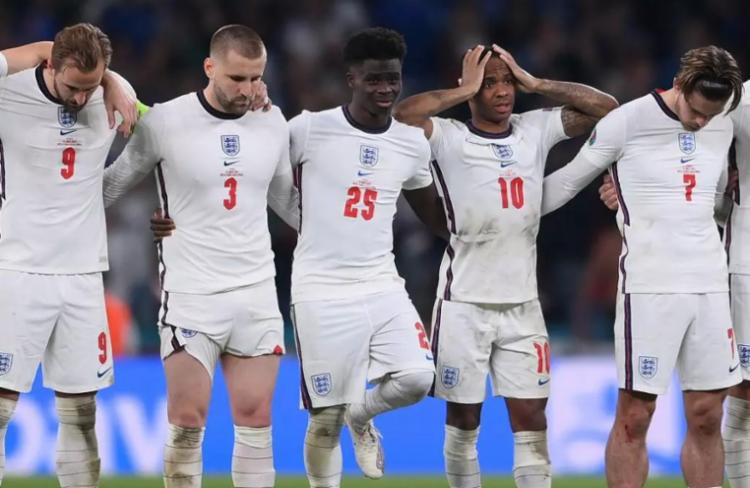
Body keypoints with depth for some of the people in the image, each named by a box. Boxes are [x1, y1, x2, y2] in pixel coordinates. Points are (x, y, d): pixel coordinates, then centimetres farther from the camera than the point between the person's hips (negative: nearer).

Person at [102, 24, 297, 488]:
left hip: (257, 293, 4)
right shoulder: (164, 122, -8)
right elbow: (111, 187, 5)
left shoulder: (273, 123, 4)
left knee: (256, 422, 3)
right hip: (191, 294, -4)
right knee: (188, 423, -6)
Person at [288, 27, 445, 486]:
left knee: (417, 378, -16)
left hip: (383, 287, 4)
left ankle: (361, 415, 17)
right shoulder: (310, 130, -7)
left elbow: (438, 218, 19)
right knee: (326, 418, -1)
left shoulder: (413, 144, 7)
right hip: (322, 292, -4)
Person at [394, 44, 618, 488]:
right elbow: (400, 116, -25)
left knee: (532, 418, 0)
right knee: (464, 419, 7)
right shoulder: (449, 139, -7)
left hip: (522, 303, 3)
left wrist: (536, 84, -2)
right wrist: (464, 92, -15)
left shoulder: (536, 131, 6)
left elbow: (606, 108, 6)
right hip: (465, 302, -3)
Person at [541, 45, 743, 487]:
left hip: (710, 285, 5)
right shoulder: (627, 122, -6)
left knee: (707, 417, 4)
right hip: (649, 285, -5)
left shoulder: (722, 128, 9)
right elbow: (567, 183, 4)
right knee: (635, 416, -5)